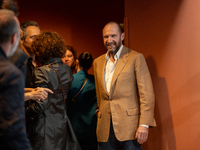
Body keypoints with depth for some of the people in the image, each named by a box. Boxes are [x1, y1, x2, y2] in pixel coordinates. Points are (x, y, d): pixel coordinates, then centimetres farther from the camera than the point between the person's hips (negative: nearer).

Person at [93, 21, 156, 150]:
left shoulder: (136, 58, -1)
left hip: (129, 127, -4)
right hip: (105, 129, 5)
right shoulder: (98, 62, 15)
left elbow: (147, 93, -6)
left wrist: (144, 124, -14)